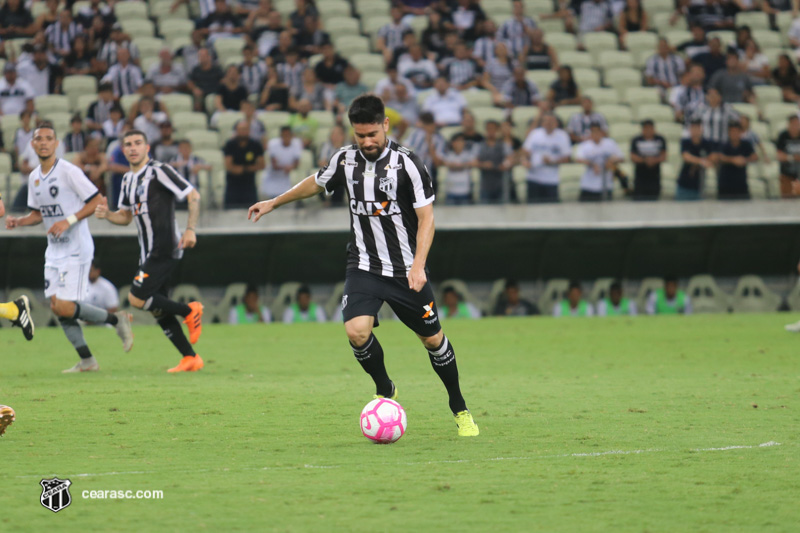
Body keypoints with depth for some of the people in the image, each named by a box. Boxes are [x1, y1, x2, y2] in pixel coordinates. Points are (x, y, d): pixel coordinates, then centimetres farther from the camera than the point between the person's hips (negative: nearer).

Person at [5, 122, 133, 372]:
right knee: (57, 307, 3)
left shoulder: (69, 172, -14)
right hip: (54, 251, 8)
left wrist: (68, 221, -21)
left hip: (77, 249, -8)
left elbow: (97, 202, -13)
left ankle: (117, 319, 2)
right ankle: (87, 360, 11)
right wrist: (18, 222, 3)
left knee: (65, 307, -16)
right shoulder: (34, 178, 10)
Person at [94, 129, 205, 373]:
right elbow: (126, 216, 23)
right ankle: (190, 358, 13)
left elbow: (193, 196, -11)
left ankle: (190, 311, -1)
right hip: (148, 252, 9)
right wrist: (107, 214, 2)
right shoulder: (128, 179, 15)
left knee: (136, 298, -16)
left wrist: (190, 229, -20)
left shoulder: (159, 171, -10)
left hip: (165, 250, -9)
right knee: (158, 310, 8)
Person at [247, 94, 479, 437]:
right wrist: (273, 203, 29)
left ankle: (460, 410, 27)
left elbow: (426, 218, -14)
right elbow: (317, 183, 20)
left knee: (432, 339, 5)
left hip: (406, 270, -2)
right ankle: (385, 392, 7)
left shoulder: (407, 164, -14)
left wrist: (418, 265, -26)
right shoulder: (345, 160, -1)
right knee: (357, 331, -20)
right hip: (364, 267, 2)